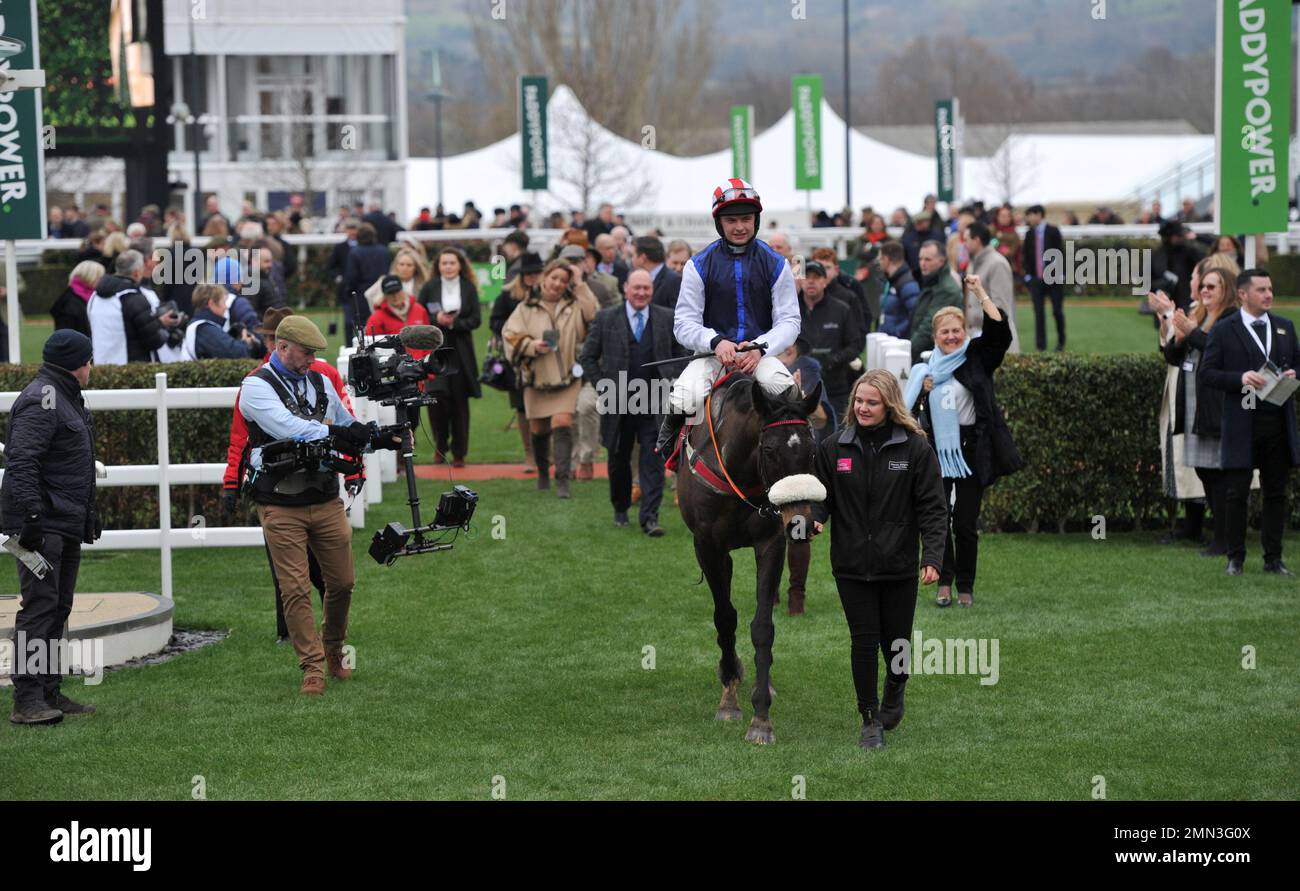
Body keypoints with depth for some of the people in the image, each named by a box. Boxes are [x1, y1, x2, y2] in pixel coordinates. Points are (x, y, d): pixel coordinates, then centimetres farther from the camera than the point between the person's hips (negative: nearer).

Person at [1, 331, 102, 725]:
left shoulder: (67, 398, 19)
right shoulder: (41, 401, -15)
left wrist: (88, 515, 28)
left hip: (67, 525, 11)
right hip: (43, 527, -11)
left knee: (59, 608, 13)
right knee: (39, 607, -13)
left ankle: (50, 693, 20)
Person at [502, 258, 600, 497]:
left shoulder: (574, 305, 2)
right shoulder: (526, 308, 3)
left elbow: (594, 315, -16)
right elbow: (510, 334, -1)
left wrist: (579, 285, -12)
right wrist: (532, 345, -18)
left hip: (567, 377, -2)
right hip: (536, 377, 2)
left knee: (563, 425, -15)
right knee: (539, 430, 13)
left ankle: (562, 479, -18)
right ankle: (542, 473, 34)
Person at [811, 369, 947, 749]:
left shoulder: (915, 447, -5)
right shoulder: (833, 447, 1)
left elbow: (932, 507, -5)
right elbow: (821, 494, 9)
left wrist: (932, 557, -14)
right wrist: (814, 519, -14)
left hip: (898, 565, -1)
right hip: (852, 564, 1)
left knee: (896, 640, 10)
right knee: (863, 640, 0)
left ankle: (894, 689, 42)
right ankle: (870, 720, 10)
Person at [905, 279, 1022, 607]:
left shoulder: (976, 358, 2)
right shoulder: (926, 368, 9)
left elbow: (999, 332, -14)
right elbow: (913, 414, 14)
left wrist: (981, 294, -15)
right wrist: (923, 392, -5)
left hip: (970, 451, -2)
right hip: (937, 452, 2)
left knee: (965, 523, 1)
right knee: (938, 520, -1)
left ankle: (965, 587, 11)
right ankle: (944, 583, 7)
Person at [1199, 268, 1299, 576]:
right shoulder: (1224, 330, 0)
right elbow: (1207, 372, -3)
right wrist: (1240, 379, -18)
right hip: (1242, 422, -4)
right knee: (1236, 493, -1)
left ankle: (1273, 558, 12)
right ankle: (1235, 558, 8)